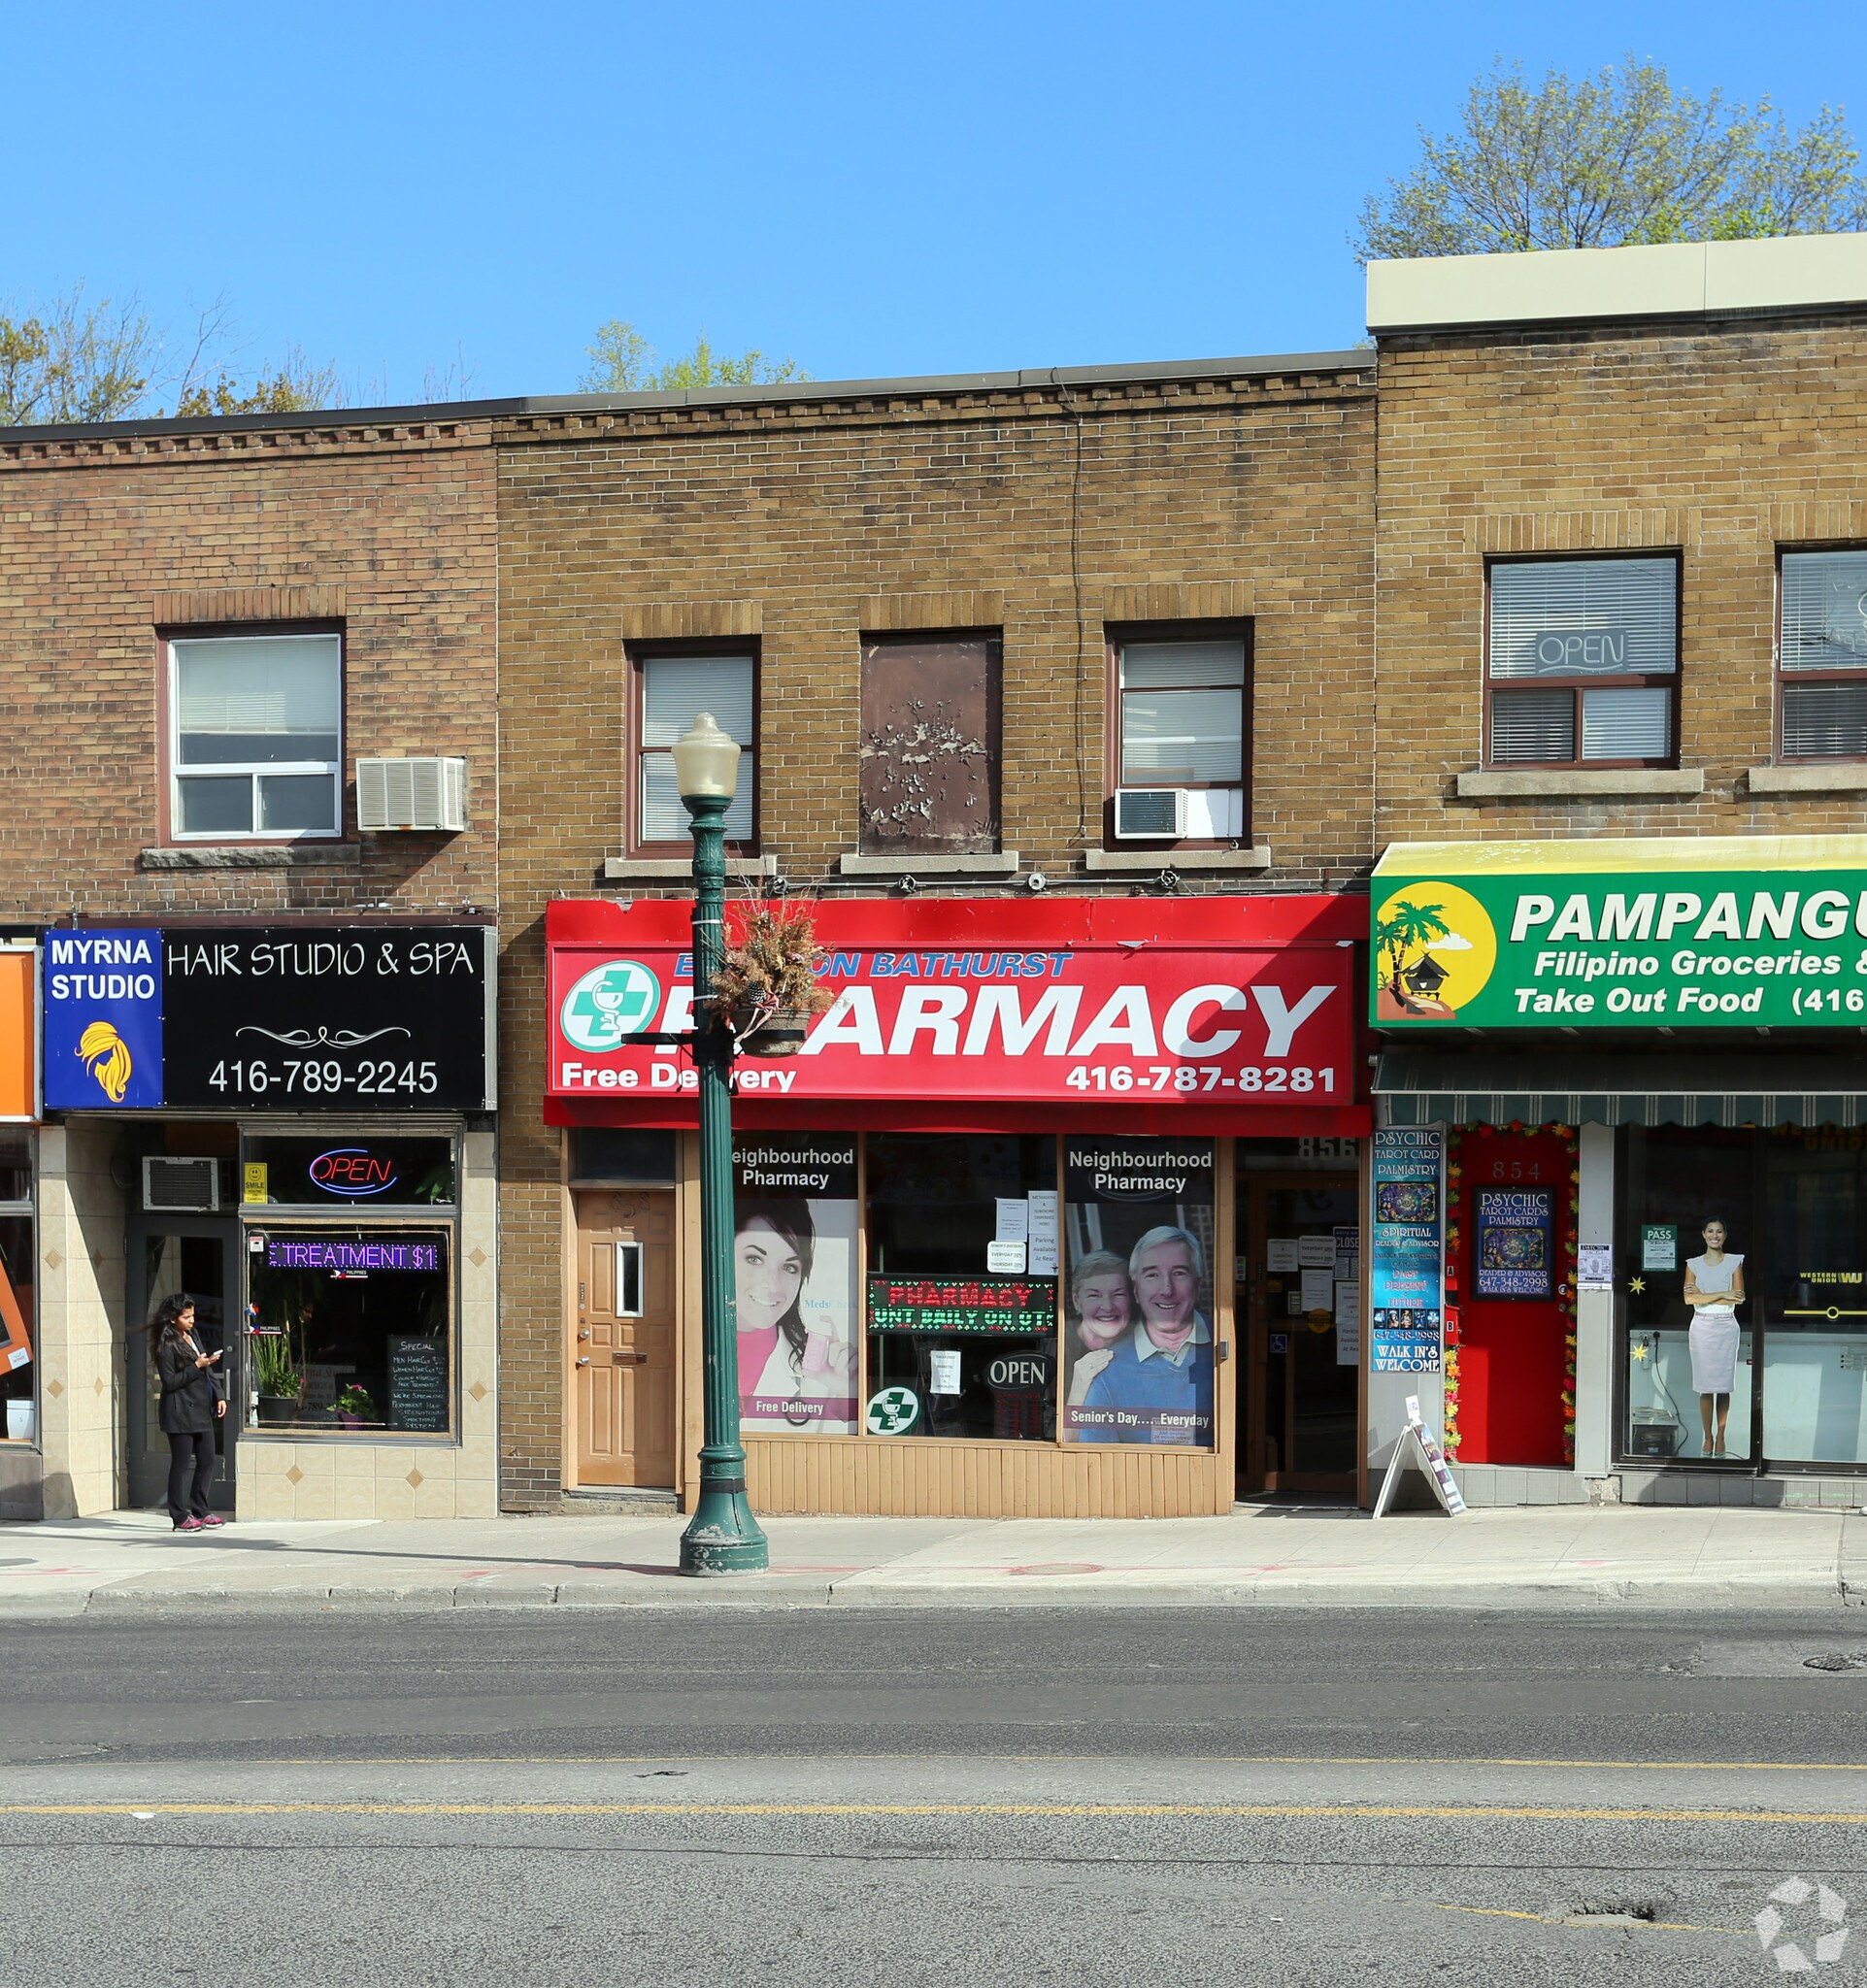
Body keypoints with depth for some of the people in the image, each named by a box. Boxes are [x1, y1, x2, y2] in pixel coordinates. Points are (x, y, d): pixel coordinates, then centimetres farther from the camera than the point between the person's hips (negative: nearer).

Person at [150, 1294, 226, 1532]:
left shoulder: (192, 1337, 13)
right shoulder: (166, 1346, -12)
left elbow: (208, 1371, 18)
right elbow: (170, 1382, -15)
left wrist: (219, 1395, 10)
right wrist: (196, 1366, -17)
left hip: (202, 1409, 8)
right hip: (180, 1412, -8)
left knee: (207, 1460, 10)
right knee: (182, 1464, -2)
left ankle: (200, 1511, 20)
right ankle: (180, 1517, 4)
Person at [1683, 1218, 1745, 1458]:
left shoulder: (1734, 1262, 3)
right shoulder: (1693, 1264, 6)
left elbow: (1739, 1297, -8)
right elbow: (1689, 1298, -7)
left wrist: (1703, 1296, -11)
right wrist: (1722, 1295, -15)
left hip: (1726, 1327, -1)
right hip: (1701, 1327, 1)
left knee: (1724, 1385, 0)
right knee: (1705, 1386, 0)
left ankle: (1720, 1438, 8)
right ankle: (1708, 1438, 7)